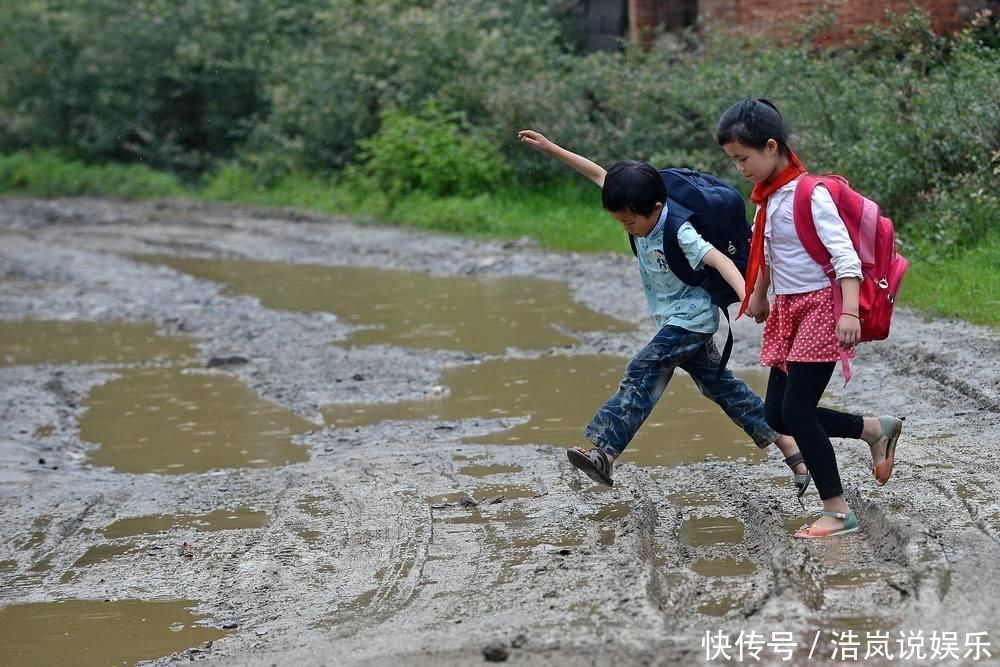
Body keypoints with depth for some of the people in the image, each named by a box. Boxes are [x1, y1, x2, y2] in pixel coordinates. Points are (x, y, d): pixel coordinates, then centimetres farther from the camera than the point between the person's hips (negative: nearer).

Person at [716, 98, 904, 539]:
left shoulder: (809, 194, -18)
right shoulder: (769, 196, 7)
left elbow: (844, 255, -23)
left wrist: (850, 313, -32)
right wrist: (758, 295, 34)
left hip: (820, 309, -9)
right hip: (788, 313, 9)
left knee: (796, 409, -11)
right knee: (776, 414, 6)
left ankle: (838, 511, -2)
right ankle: (875, 430, 20)